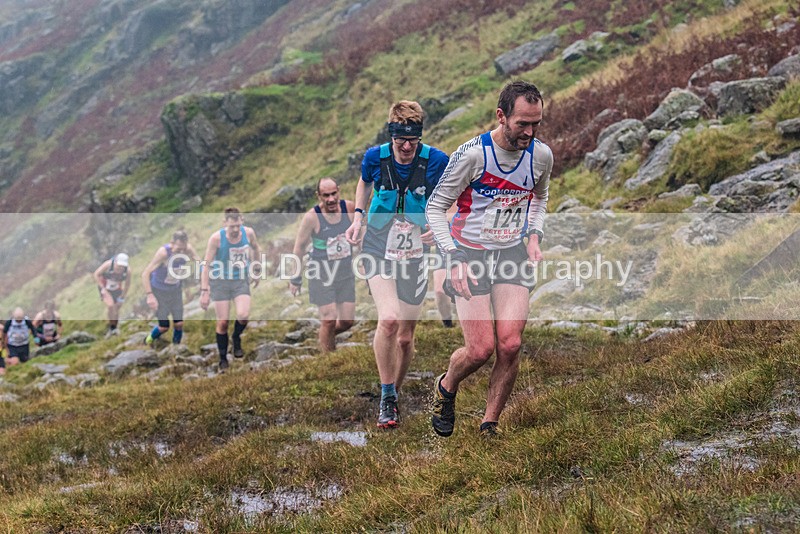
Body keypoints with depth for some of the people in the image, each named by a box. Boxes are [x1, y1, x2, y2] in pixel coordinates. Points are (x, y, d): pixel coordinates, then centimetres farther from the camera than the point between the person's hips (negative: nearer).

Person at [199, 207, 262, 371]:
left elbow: (255, 249, 11)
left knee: (243, 316, -19)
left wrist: (257, 270, 18)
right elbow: (206, 264, -15)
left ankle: (236, 339, 14)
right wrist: (204, 291, -19)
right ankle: (223, 358, 20)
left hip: (241, 281, 2)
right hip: (220, 281, -2)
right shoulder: (216, 238, -20)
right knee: (222, 323, 0)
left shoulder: (248, 233, -12)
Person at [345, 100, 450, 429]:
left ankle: (394, 396, 31)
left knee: (405, 337, 6)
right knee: (388, 319, -24)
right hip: (378, 250, -1)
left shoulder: (436, 161, -12)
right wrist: (358, 216, 3)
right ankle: (387, 399, -8)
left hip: (415, 254, 1)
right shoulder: (375, 157, -8)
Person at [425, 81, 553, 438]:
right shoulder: (472, 154, -17)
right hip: (470, 252, -3)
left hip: (513, 252, 3)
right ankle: (446, 388, 25)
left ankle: (489, 425, 7)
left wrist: (534, 235, 5)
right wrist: (454, 259, -17)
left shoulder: (542, 155, -3)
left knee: (510, 345, -11)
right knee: (481, 350, -9)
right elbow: (435, 207, -7)